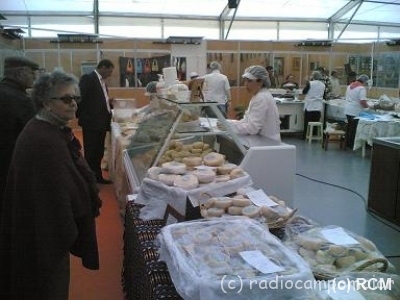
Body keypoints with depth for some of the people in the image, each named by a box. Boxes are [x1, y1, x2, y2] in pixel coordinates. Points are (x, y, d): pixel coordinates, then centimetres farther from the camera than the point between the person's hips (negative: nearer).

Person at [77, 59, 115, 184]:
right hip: (91, 122, -8)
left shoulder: (101, 81, 16)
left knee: (99, 153, 16)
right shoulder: (88, 78, -12)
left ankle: (98, 177, 27)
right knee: (91, 153, 0)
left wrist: (109, 102, 2)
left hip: (101, 122, 9)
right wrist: (81, 117, -10)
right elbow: (80, 98, -16)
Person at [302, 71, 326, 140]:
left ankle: (304, 136, 9)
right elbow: (323, 95, 14)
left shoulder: (310, 83, -11)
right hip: (318, 107, 3)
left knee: (307, 122, 4)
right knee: (316, 122, 8)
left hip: (309, 106, -3)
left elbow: (304, 92, -2)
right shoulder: (323, 85, 4)